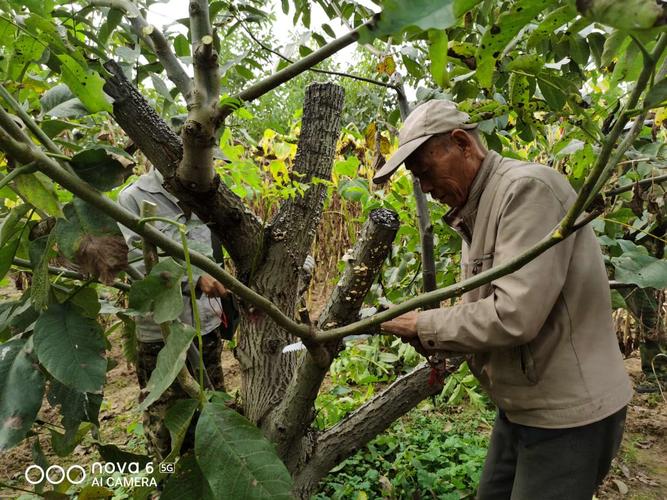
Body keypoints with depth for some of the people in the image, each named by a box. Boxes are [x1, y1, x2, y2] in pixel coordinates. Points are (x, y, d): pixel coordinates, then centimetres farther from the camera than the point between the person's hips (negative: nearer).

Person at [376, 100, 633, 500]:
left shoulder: (528, 188, -21)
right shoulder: (475, 211, 9)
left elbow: (516, 315, -29)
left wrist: (424, 325, -17)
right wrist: (442, 345, -2)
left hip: (570, 414, -9)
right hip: (522, 405, 9)